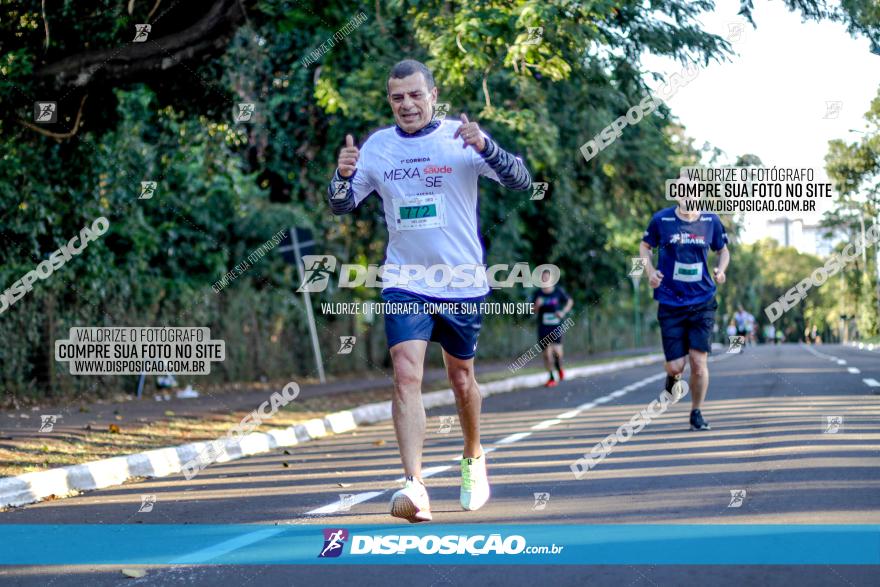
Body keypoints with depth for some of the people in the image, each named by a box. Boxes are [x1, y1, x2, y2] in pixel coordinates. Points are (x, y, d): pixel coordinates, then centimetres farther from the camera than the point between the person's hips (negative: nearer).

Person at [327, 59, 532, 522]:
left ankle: (473, 458, 40)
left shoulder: (461, 138, -6)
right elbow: (341, 206, 6)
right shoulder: (378, 145, 2)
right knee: (406, 376, -16)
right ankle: (414, 486, -23)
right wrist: (342, 175, -17)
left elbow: (521, 181, -14)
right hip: (404, 284, 1)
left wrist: (485, 147, -32)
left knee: (461, 379, 14)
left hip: (462, 282, -1)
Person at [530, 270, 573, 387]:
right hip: (543, 327, 2)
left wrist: (564, 312, -4)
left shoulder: (558, 291, -2)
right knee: (546, 353, 1)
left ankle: (559, 368, 17)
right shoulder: (538, 294, 2)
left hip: (556, 326, -2)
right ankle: (551, 378, 16)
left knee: (556, 350, -16)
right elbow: (533, 311, 7)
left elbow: (570, 301, 12)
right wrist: (537, 305, -15)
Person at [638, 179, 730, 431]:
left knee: (699, 362, -6)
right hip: (670, 303, -1)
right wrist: (650, 271, -5)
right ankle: (673, 376, 34)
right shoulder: (661, 220, -3)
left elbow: (723, 250, 17)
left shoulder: (711, 221, 2)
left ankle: (696, 414, 12)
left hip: (702, 303, 1)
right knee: (675, 366, -4)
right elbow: (645, 246, 13)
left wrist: (720, 269, -3)